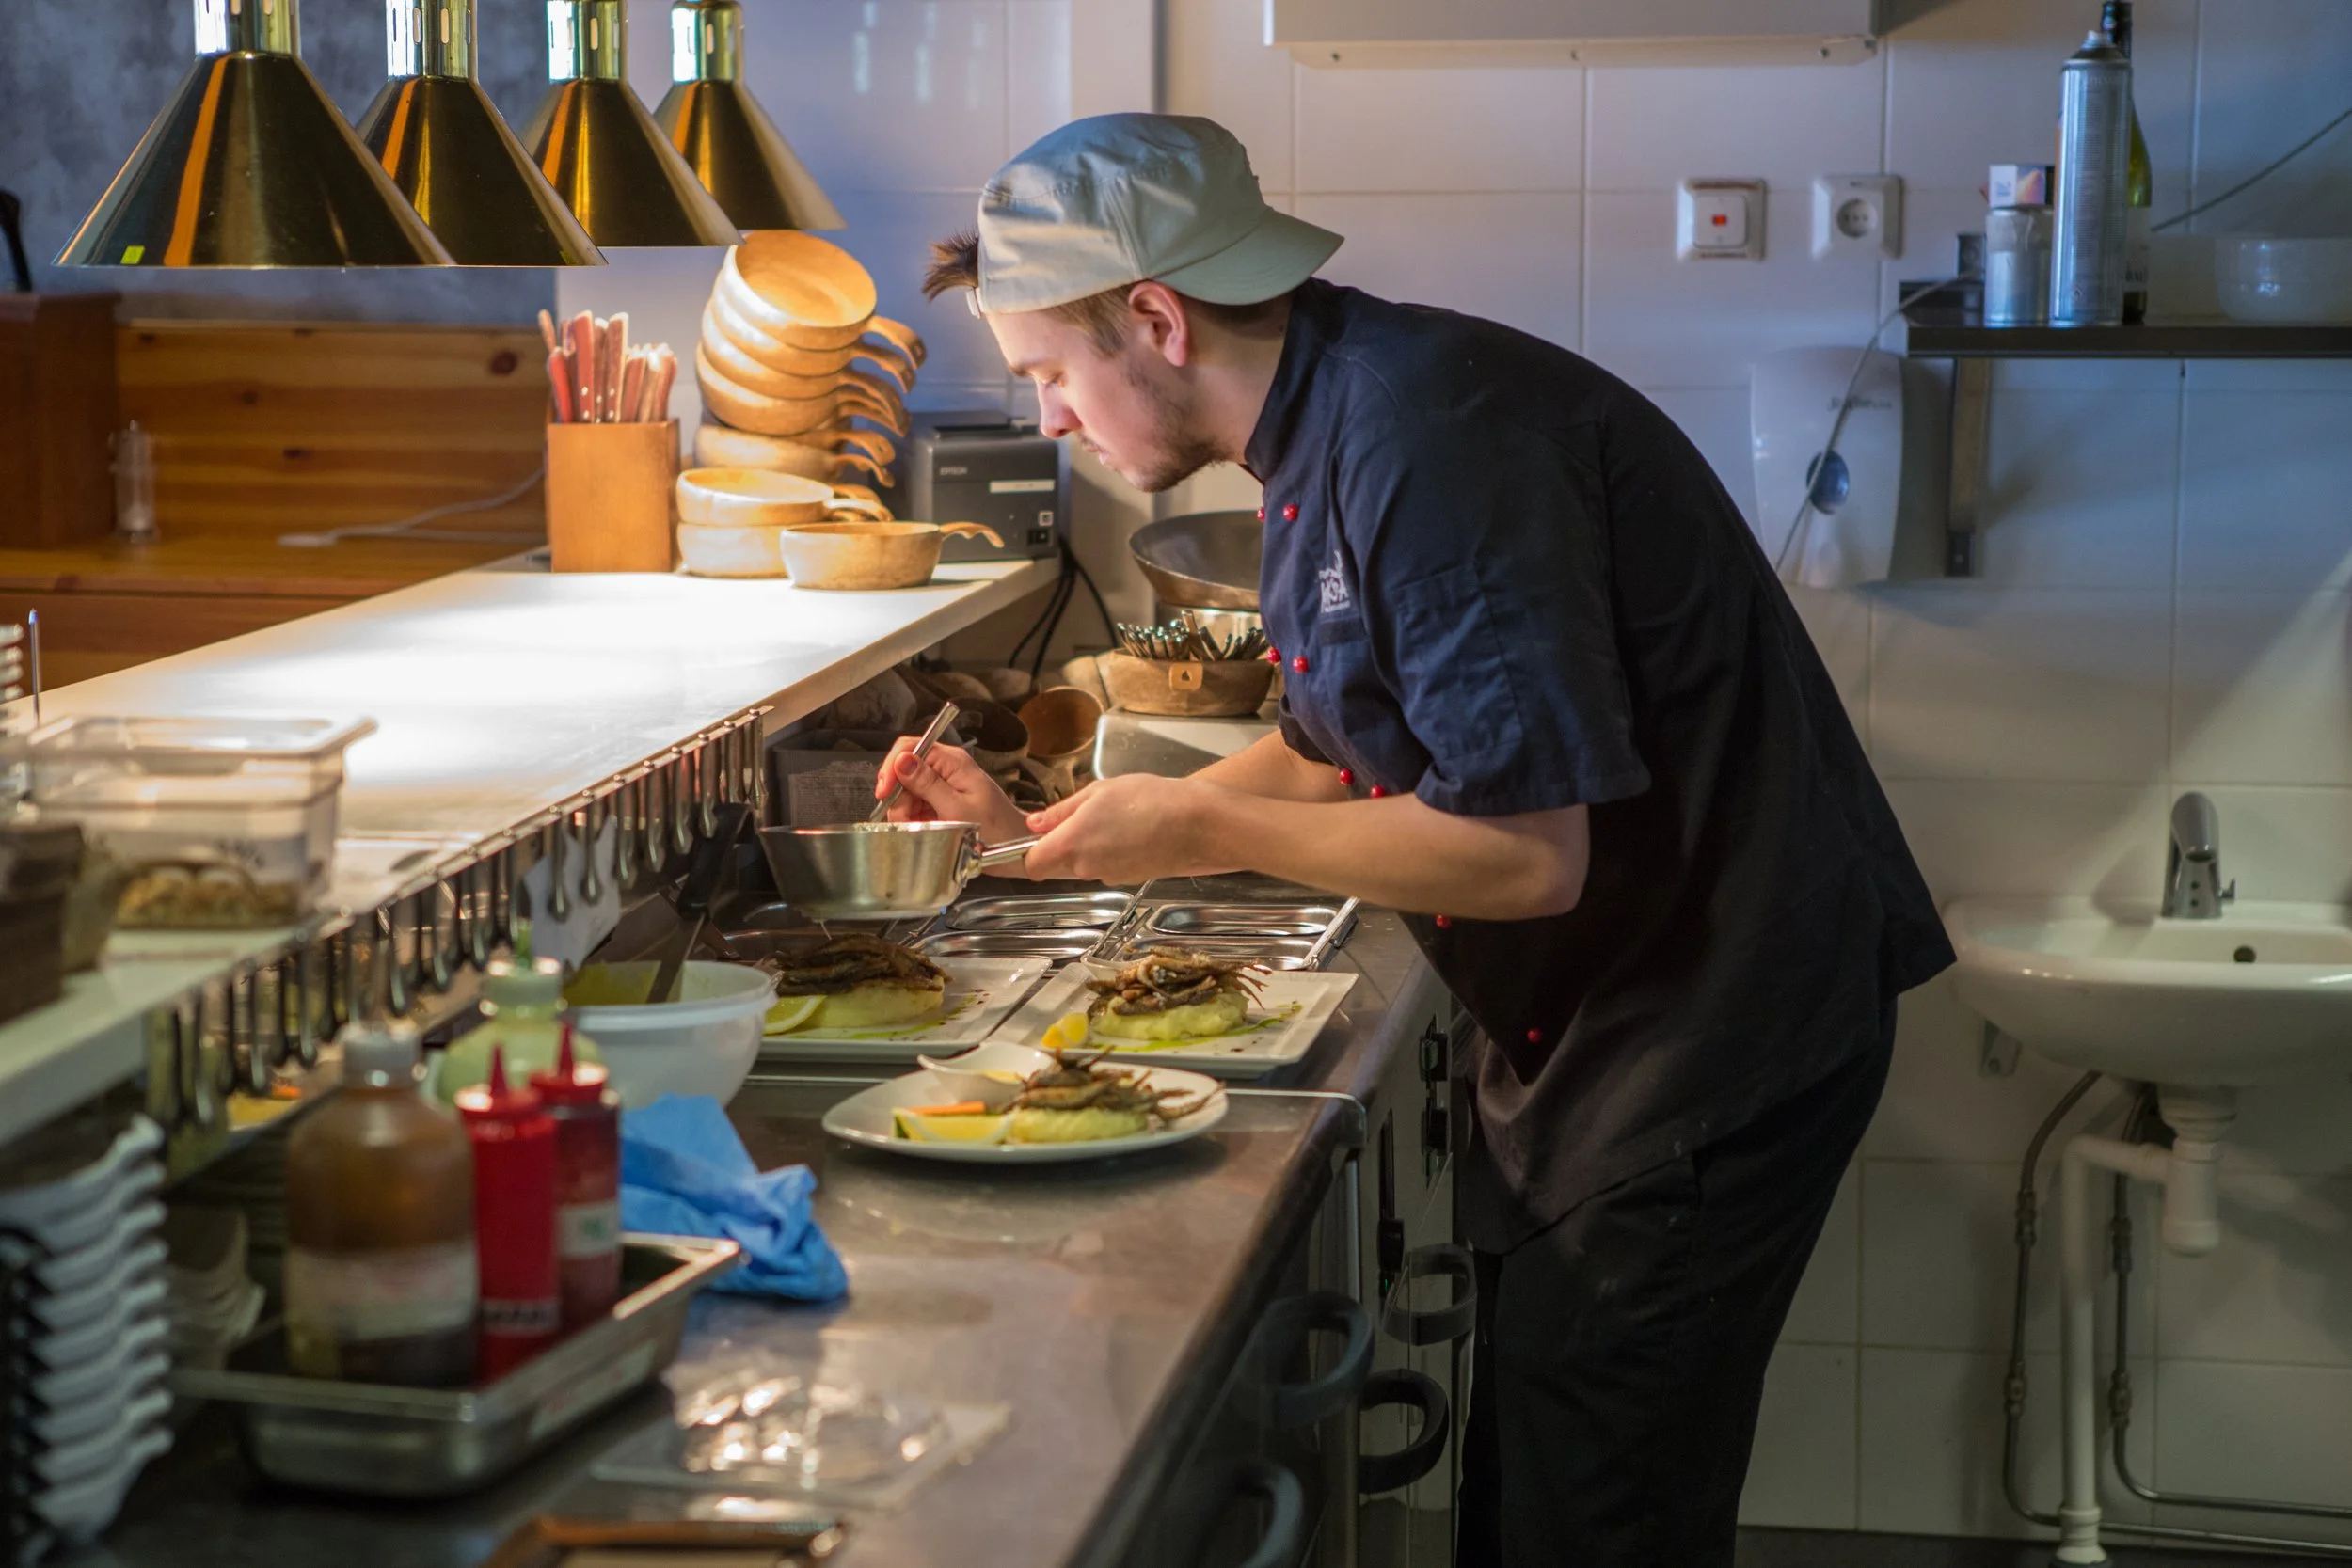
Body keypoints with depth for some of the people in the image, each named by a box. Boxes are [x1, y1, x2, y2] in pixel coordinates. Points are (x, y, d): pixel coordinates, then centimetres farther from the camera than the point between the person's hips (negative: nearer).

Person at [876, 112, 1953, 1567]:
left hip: (1709, 1049, -10)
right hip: (1589, 1038, 10)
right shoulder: (1331, 423, 8)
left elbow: (1529, 854, -28)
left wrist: (1198, 828, -16)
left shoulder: (1429, 434, -25)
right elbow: (1335, 759, 21)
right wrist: (1038, 832, 15)